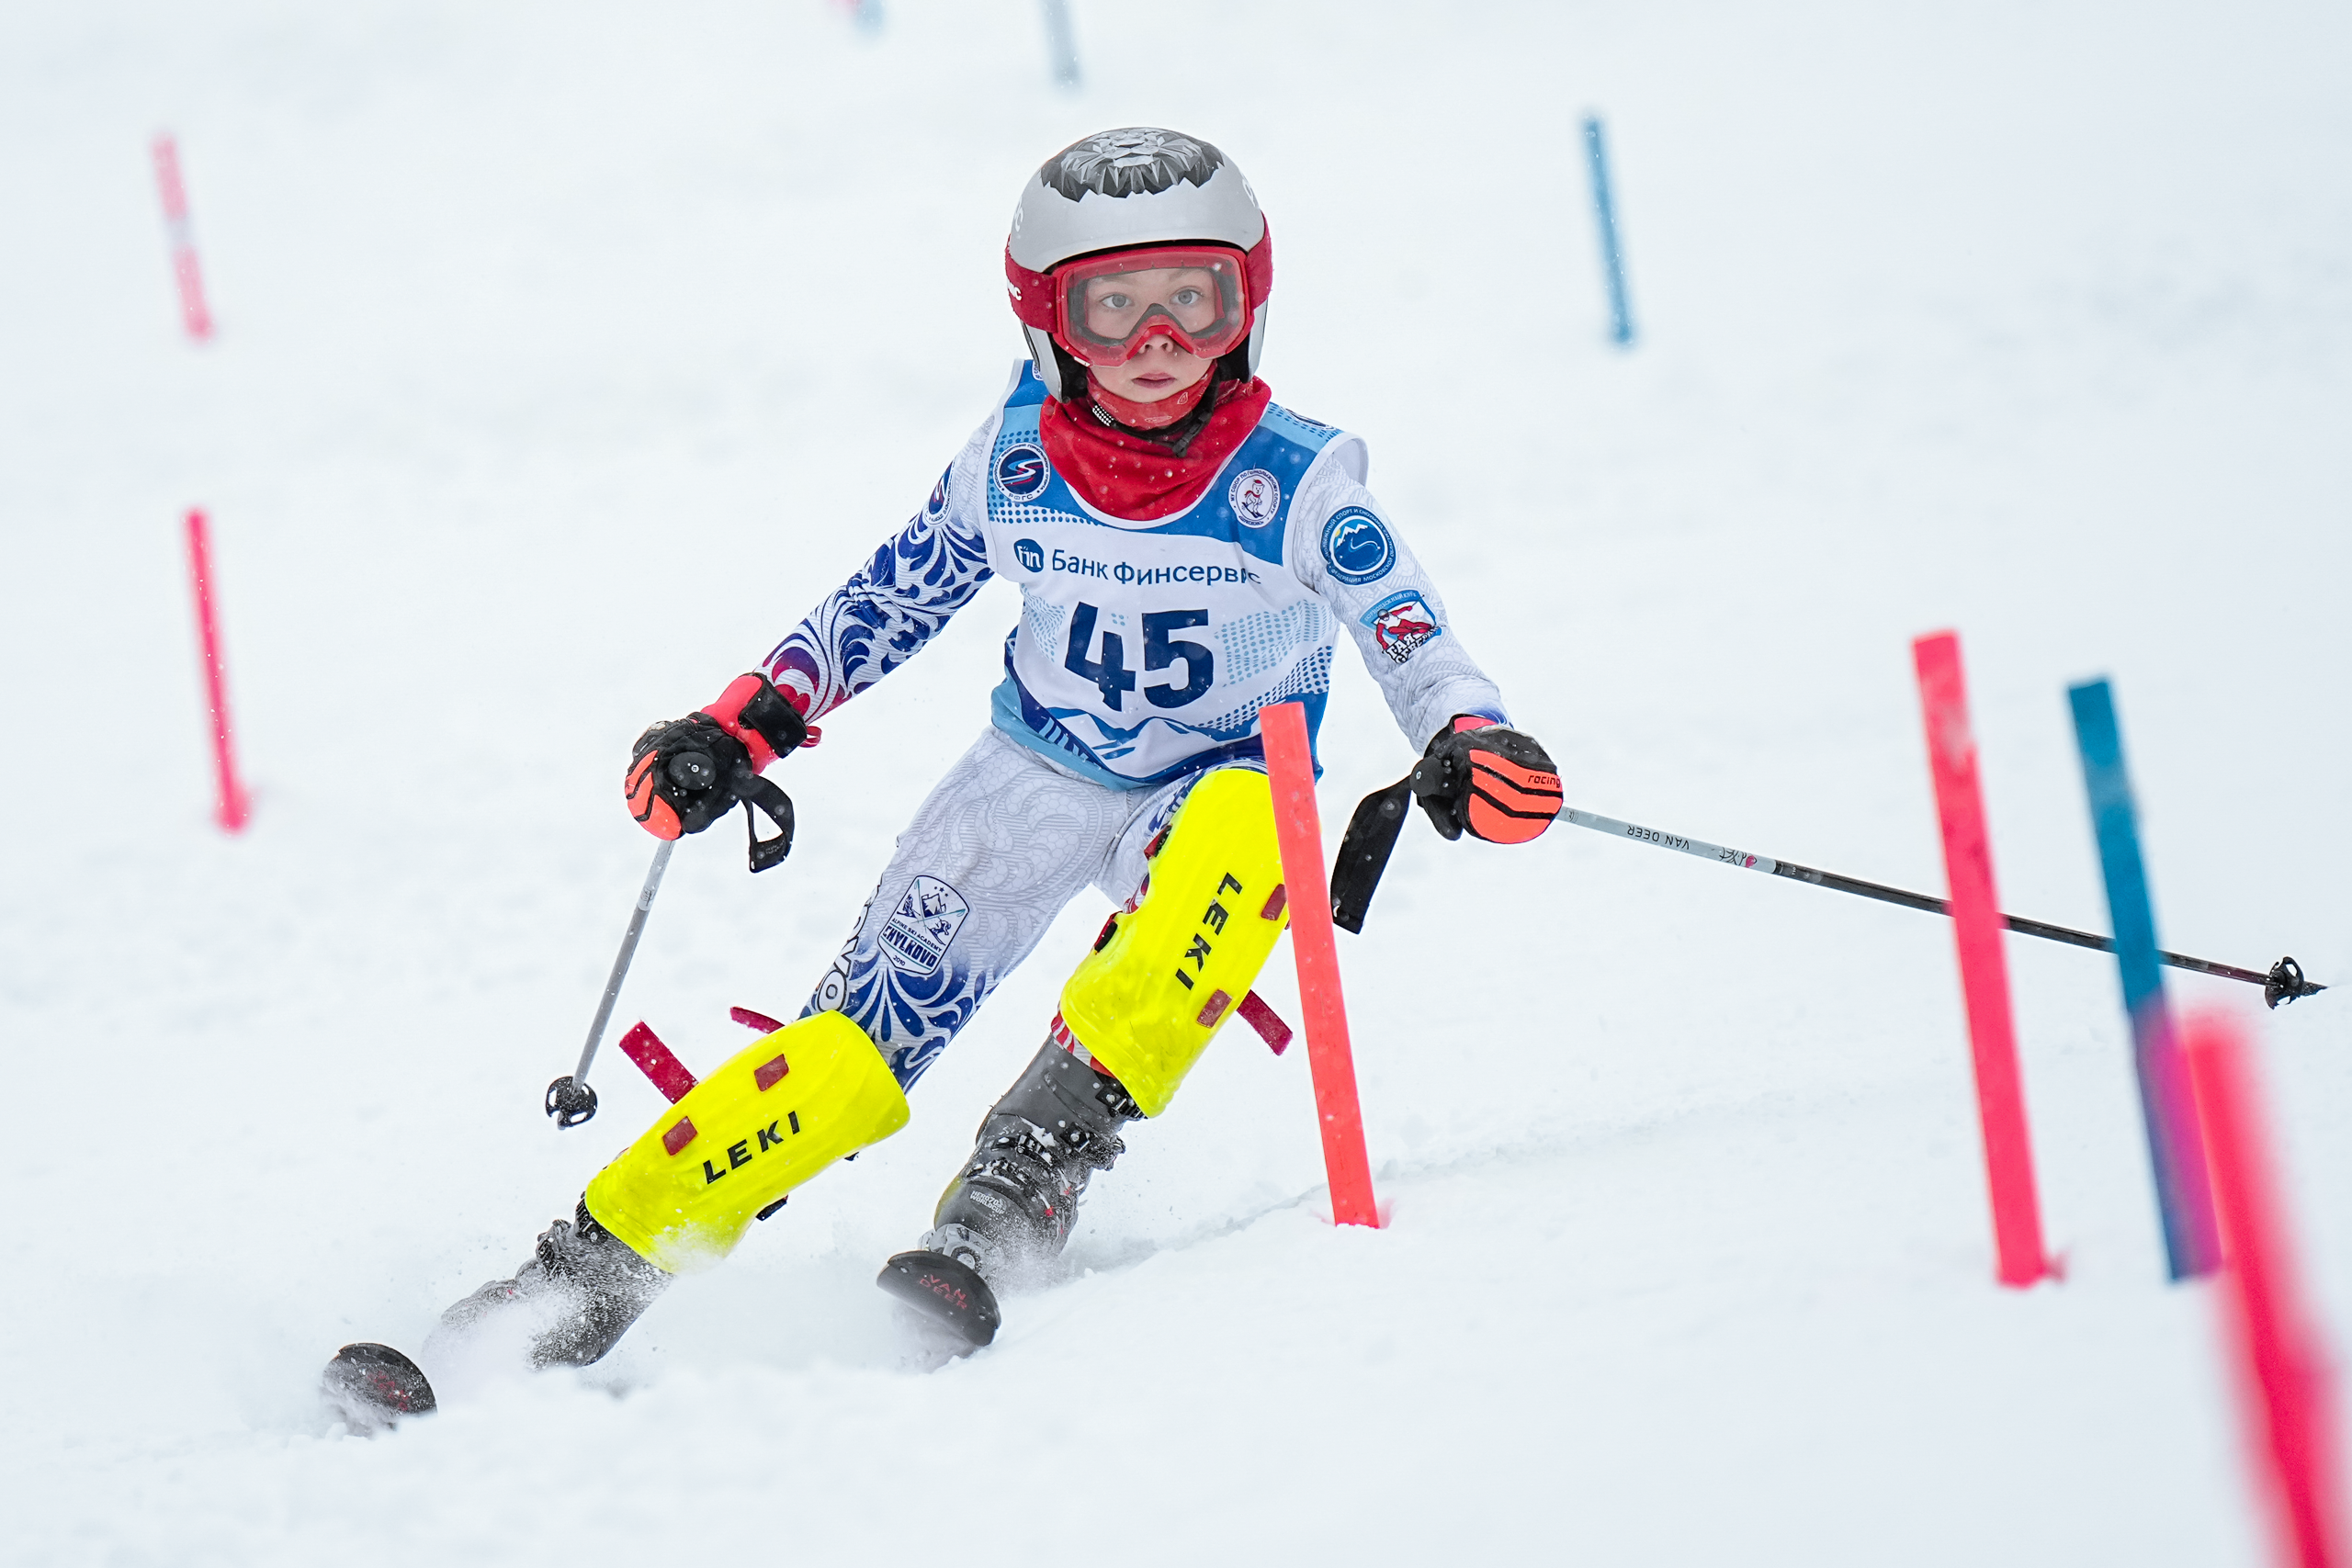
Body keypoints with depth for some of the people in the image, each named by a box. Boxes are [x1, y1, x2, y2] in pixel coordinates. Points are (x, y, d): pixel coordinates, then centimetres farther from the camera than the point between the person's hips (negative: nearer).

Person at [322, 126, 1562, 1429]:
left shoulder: (1298, 478, -17)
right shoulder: (1013, 458, -10)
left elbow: (1411, 639, -15)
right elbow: (889, 602, 6)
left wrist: (1473, 748, -36)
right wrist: (741, 729, -2)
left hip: (1215, 787, -2)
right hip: (1037, 775, 2)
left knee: (1244, 829, -39)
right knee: (856, 1054, -15)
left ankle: (1011, 1199, -42)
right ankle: (578, 1285, -6)